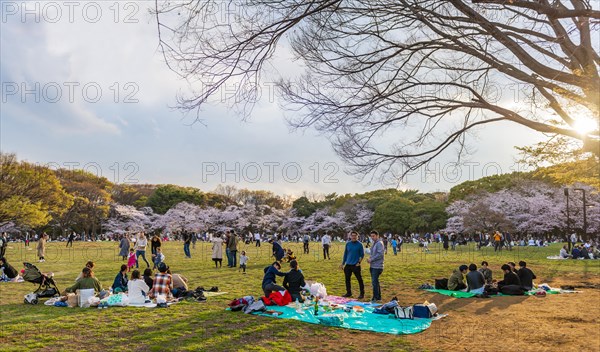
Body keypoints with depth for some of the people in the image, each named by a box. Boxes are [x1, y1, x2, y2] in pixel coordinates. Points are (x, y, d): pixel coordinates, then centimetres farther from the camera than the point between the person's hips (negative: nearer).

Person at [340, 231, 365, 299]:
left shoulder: (359, 244, -4)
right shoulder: (348, 244, 7)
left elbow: (362, 255, -1)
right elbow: (345, 254, 13)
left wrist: (359, 262, -11)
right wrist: (342, 263, 11)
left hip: (356, 265, -4)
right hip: (348, 265, 5)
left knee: (359, 279, -1)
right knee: (347, 279, 9)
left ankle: (362, 294, 9)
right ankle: (349, 293, 22)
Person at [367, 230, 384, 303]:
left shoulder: (379, 243, -12)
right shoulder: (374, 243, 16)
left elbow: (380, 254, -21)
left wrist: (371, 259, -15)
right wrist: (369, 259, 5)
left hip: (377, 266, -9)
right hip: (373, 266, 9)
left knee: (374, 282, -9)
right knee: (375, 282, 14)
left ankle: (375, 298, -4)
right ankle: (378, 297, 23)